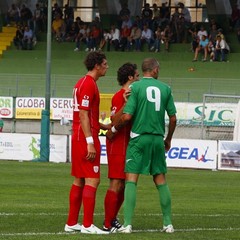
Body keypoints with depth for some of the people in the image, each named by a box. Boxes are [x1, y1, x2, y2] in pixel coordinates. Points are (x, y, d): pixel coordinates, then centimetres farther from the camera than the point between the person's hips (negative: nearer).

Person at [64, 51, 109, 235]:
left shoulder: (83, 82, 16)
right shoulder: (89, 84, -14)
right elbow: (83, 115, -19)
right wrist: (90, 142, -22)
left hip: (78, 137, 10)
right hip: (86, 138, -10)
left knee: (79, 181, 11)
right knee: (92, 180, -10)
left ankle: (72, 223, 14)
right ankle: (87, 225, -12)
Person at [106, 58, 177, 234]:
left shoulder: (136, 87, -5)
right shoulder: (165, 89, 4)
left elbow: (127, 116, -11)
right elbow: (173, 118, 6)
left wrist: (113, 130, 6)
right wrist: (168, 139, 21)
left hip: (139, 138, -3)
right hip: (158, 139, 3)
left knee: (131, 180, -3)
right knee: (161, 181, 12)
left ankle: (128, 224, -11)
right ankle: (168, 223, 13)